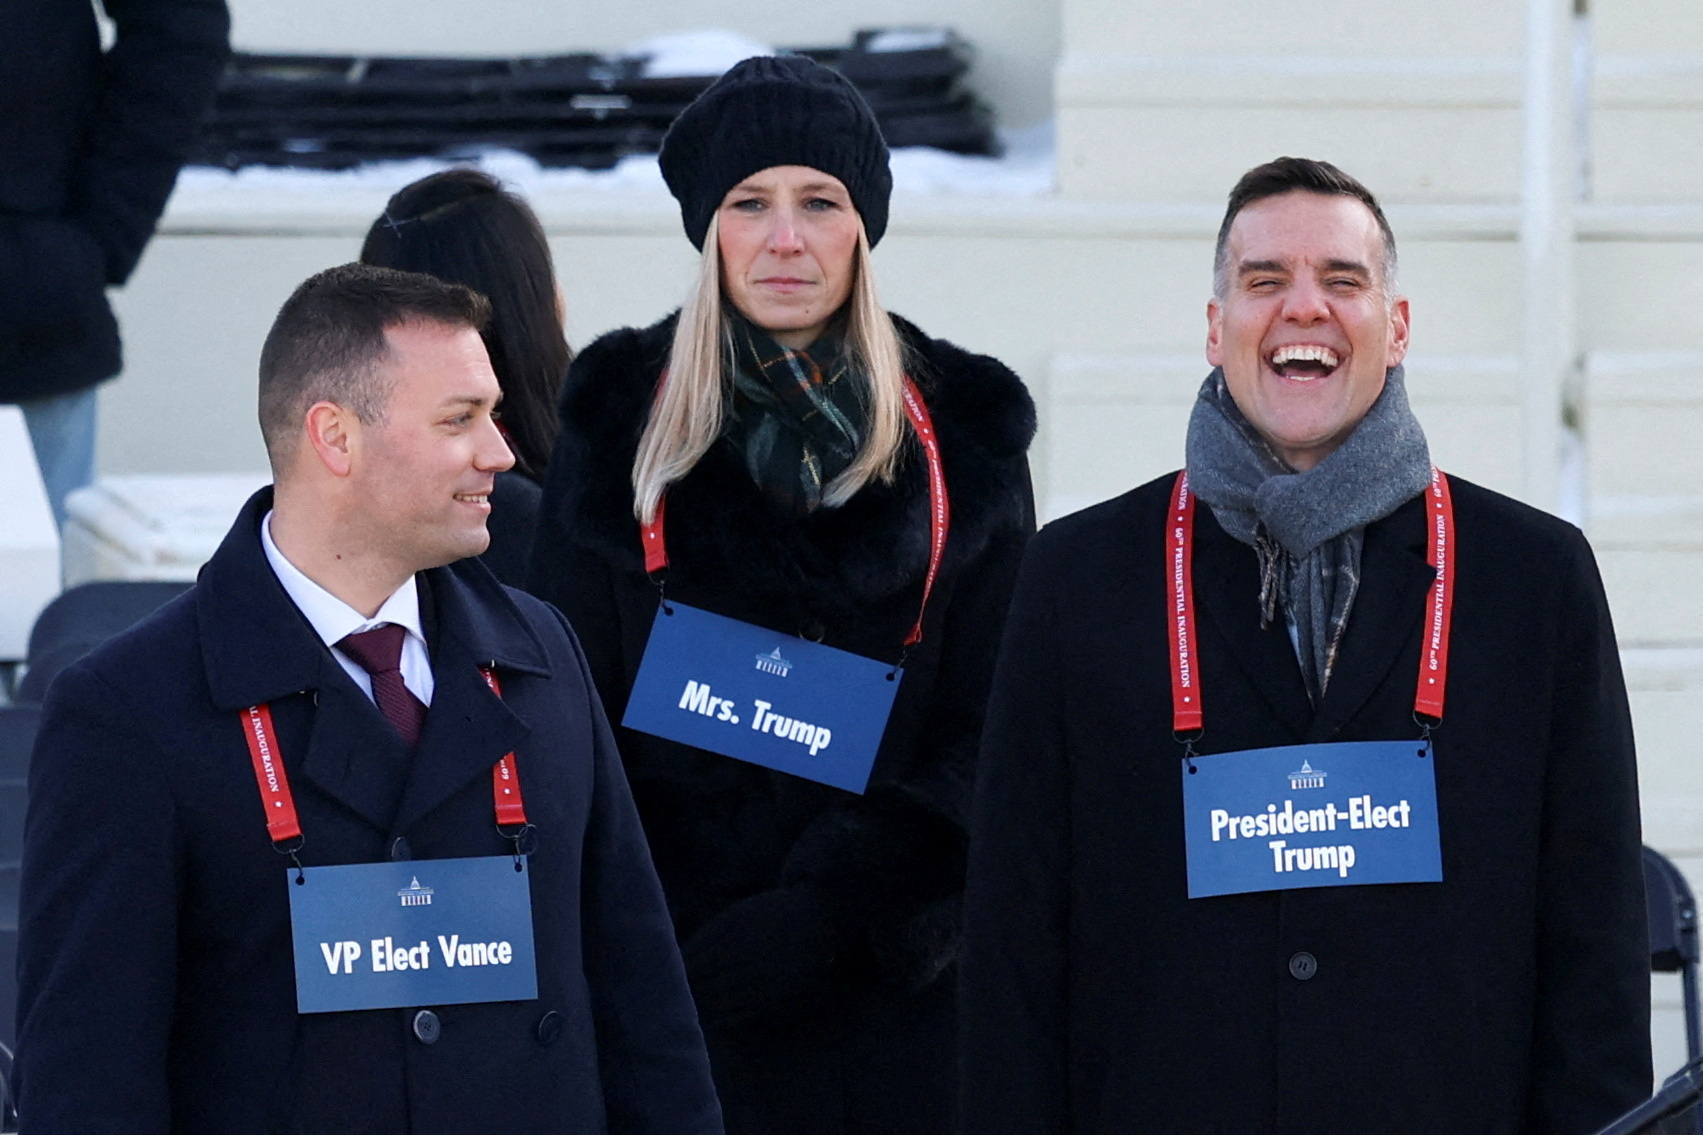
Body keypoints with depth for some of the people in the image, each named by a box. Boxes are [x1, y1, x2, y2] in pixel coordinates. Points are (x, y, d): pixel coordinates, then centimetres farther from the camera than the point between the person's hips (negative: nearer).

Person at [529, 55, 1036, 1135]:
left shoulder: (961, 431, 6)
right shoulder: (624, 419, 7)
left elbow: (988, 730, 1)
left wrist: (829, 905, -11)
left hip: (895, 976, 0)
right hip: (665, 974, 0)